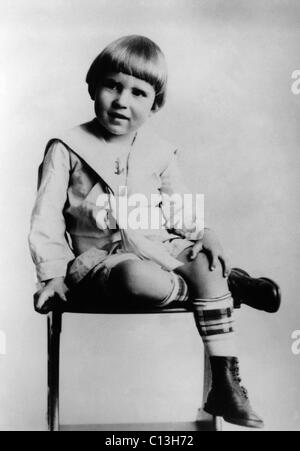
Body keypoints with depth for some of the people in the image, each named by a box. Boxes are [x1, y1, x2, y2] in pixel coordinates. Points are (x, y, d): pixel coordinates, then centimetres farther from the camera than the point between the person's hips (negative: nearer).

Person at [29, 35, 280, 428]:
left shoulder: (159, 152, 7)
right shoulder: (66, 149, -2)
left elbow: (179, 206, 14)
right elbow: (47, 217, -2)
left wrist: (204, 235, -5)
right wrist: (53, 274, -9)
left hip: (159, 247, 4)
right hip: (97, 257, -3)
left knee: (207, 266, -25)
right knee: (141, 279, -38)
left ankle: (226, 383, -11)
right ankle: (231, 284, -10)